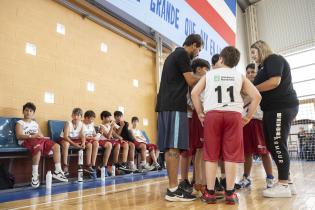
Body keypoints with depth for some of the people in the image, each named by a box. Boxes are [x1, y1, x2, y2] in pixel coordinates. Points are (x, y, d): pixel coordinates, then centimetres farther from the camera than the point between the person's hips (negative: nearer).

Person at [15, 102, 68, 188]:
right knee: (38, 147, -40)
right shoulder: (20, 123, 8)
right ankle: (35, 175, -33)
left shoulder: (35, 123, 26)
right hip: (26, 141, -6)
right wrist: (32, 136, -24)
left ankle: (57, 171, -12)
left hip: (39, 140, 6)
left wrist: (40, 136, -5)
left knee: (56, 146, -12)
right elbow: (19, 136, -10)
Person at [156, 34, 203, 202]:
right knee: (174, 147, -11)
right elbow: (191, 81, -7)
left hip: (165, 105, 10)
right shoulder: (183, 54, -2)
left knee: (169, 147, 6)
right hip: (175, 105, -10)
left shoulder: (173, 55, 28)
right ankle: (173, 190, -9)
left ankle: (173, 187, 10)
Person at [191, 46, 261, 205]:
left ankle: (210, 193, 6)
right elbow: (256, 96, 7)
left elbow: (194, 93, 4)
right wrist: (248, 117, 11)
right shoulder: (240, 76, 18)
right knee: (231, 154, 3)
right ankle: (230, 193, 6)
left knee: (211, 155, 3)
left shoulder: (209, 74, 17)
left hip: (212, 114, 0)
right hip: (234, 115, 1)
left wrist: (200, 113, 8)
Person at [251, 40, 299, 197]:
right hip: (273, 108, 9)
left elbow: (274, 82, -18)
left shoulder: (274, 59, -2)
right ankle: (287, 182, 13)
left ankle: (283, 185, -3)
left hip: (281, 107, -9)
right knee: (272, 145, 7)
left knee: (277, 144, -9)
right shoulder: (264, 66, 24)